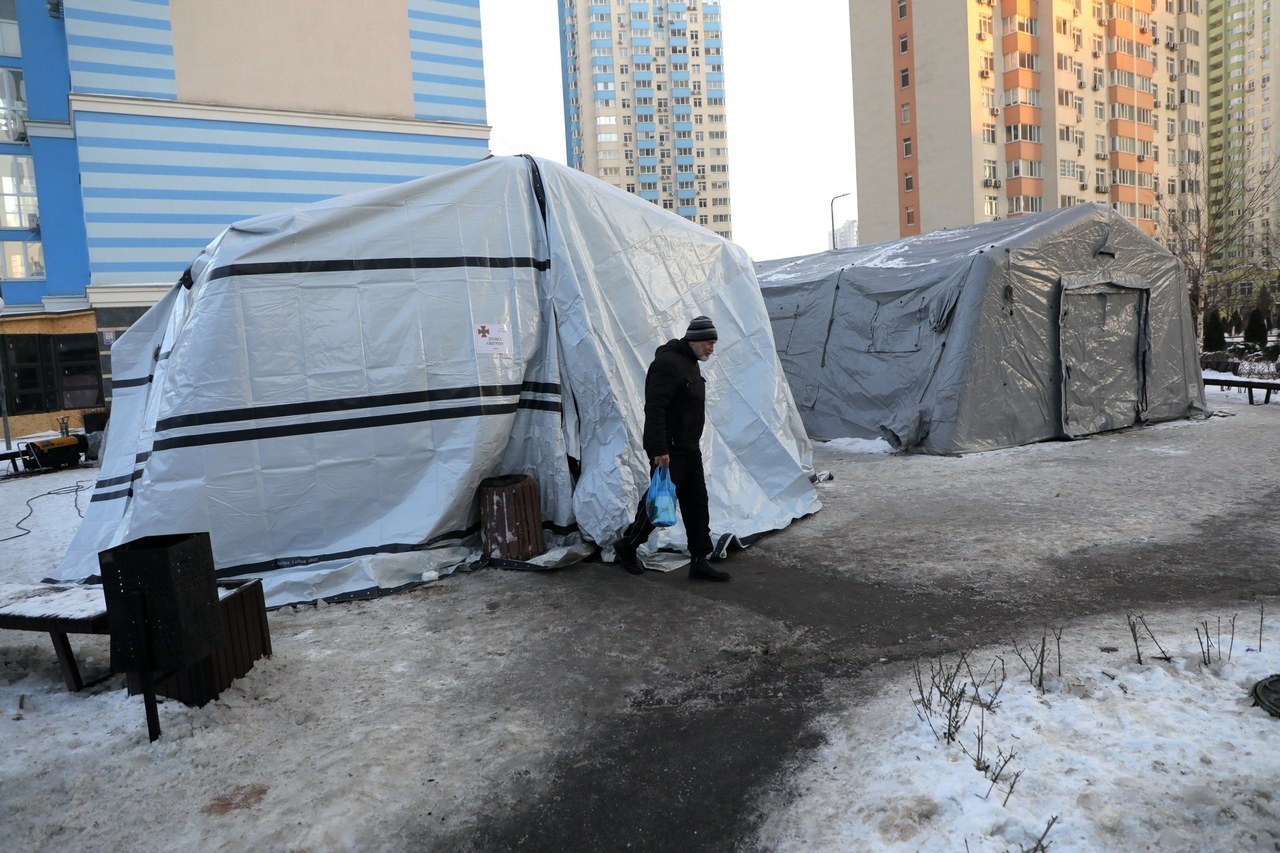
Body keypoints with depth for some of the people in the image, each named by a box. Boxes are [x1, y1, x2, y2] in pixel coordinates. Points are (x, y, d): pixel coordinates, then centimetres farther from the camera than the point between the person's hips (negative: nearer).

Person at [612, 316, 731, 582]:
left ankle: (699, 561, 15)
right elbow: (654, 408, -25)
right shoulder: (668, 362, -17)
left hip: (689, 449, 10)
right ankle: (627, 546, 20)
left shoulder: (690, 363, 15)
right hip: (668, 450, -10)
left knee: (697, 502, 9)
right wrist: (659, 449, -28)